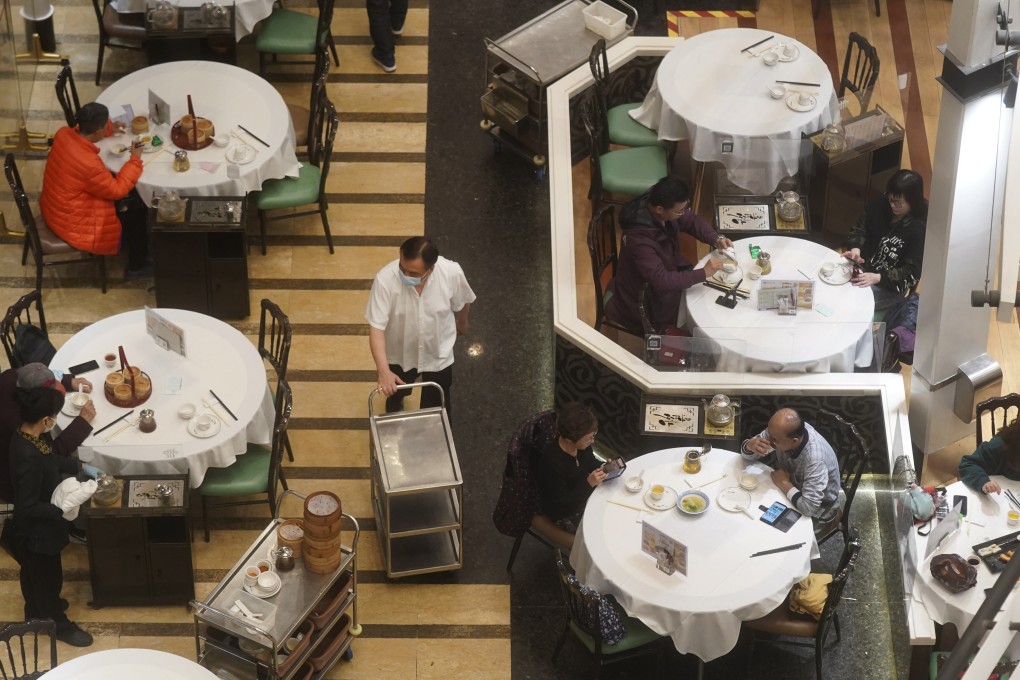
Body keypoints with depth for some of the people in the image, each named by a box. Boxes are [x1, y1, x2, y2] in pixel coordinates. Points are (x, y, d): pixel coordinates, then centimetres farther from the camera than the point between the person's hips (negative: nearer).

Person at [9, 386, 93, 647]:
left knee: (33, 572, 31)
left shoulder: (26, 436, -11)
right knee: (48, 576, 16)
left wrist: (79, 466, 8)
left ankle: (37, 611, 54)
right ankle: (59, 624, 38)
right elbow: (28, 507, -32)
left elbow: (51, 459, 11)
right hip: (37, 529, -9)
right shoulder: (28, 458, -40)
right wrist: (63, 511, -24)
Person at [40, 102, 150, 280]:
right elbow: (117, 189, -20)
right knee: (137, 210, 7)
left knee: (130, 197, 20)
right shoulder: (89, 163, -38)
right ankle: (137, 267, 25)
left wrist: (109, 129, 10)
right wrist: (135, 160, -12)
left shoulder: (64, 134, -13)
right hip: (73, 226, -8)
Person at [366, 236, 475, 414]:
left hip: (438, 354, 0)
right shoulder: (385, 279, -35)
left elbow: (462, 302, -7)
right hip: (399, 354, 0)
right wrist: (383, 371, -41)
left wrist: (462, 323, 14)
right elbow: (376, 328, -31)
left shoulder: (452, 273, -31)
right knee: (394, 393, 30)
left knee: (436, 407, 19)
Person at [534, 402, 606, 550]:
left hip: (583, 498, 7)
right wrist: (588, 483, -34)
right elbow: (560, 505, -27)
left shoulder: (581, 446, -14)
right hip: (564, 516, -7)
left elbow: (591, 463, 9)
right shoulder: (551, 462, -35)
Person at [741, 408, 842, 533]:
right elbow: (747, 454, -8)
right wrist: (750, 445, -32)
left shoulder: (815, 458, -40)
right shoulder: (779, 431, -22)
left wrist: (784, 483, -28)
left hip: (818, 510, -6)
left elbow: (809, 507, -42)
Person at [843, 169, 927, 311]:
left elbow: (912, 272, -21)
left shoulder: (919, 229, -23)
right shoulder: (880, 205, -8)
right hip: (863, 267, 6)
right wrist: (855, 248, -17)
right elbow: (860, 229, 6)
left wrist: (878, 278, -32)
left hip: (889, 286, -6)